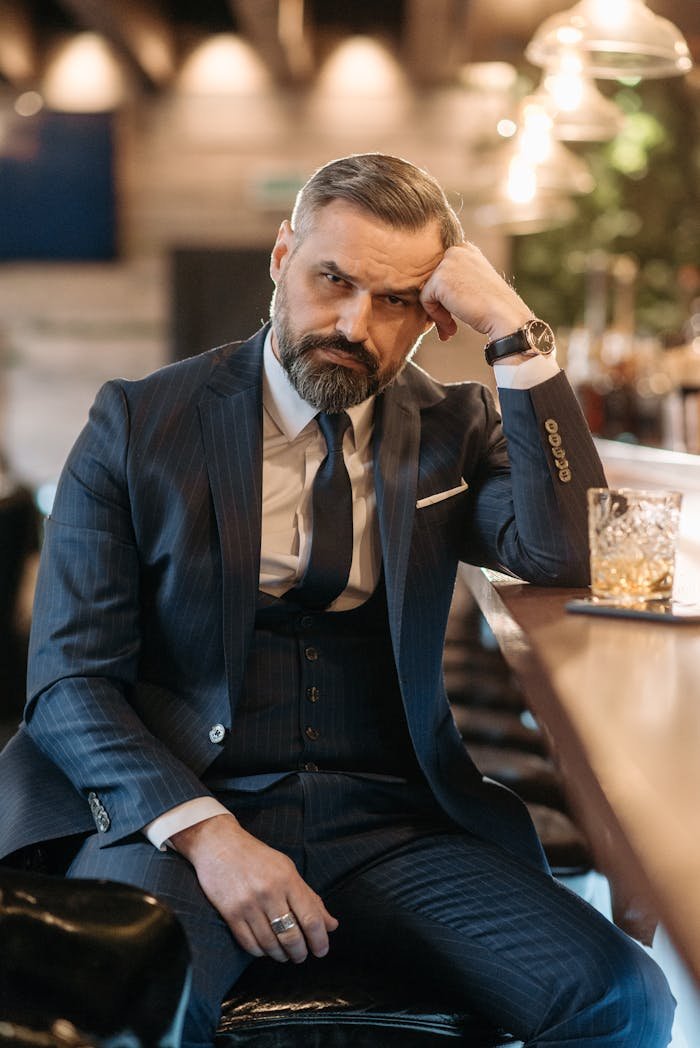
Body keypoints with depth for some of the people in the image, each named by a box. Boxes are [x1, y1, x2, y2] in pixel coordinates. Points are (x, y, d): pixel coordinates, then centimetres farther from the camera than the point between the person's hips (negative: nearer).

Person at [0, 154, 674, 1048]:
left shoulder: (451, 429, 12)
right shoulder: (139, 422, 4)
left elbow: (570, 555, -8)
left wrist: (515, 334, -9)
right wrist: (204, 832, -17)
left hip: (392, 821, 3)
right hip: (174, 804, -2)